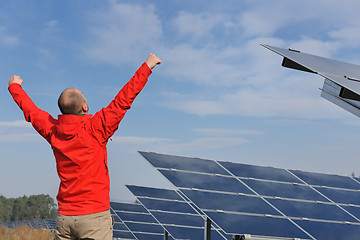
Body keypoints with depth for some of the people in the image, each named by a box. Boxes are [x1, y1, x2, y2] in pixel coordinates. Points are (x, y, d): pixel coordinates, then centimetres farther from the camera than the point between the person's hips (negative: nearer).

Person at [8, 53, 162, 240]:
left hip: (64, 217, 6)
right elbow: (123, 100, -7)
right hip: (94, 216, -5)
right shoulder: (95, 129, -10)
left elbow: (30, 110, 21)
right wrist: (147, 67, 0)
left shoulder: (53, 132, 4)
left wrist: (14, 86, 39)